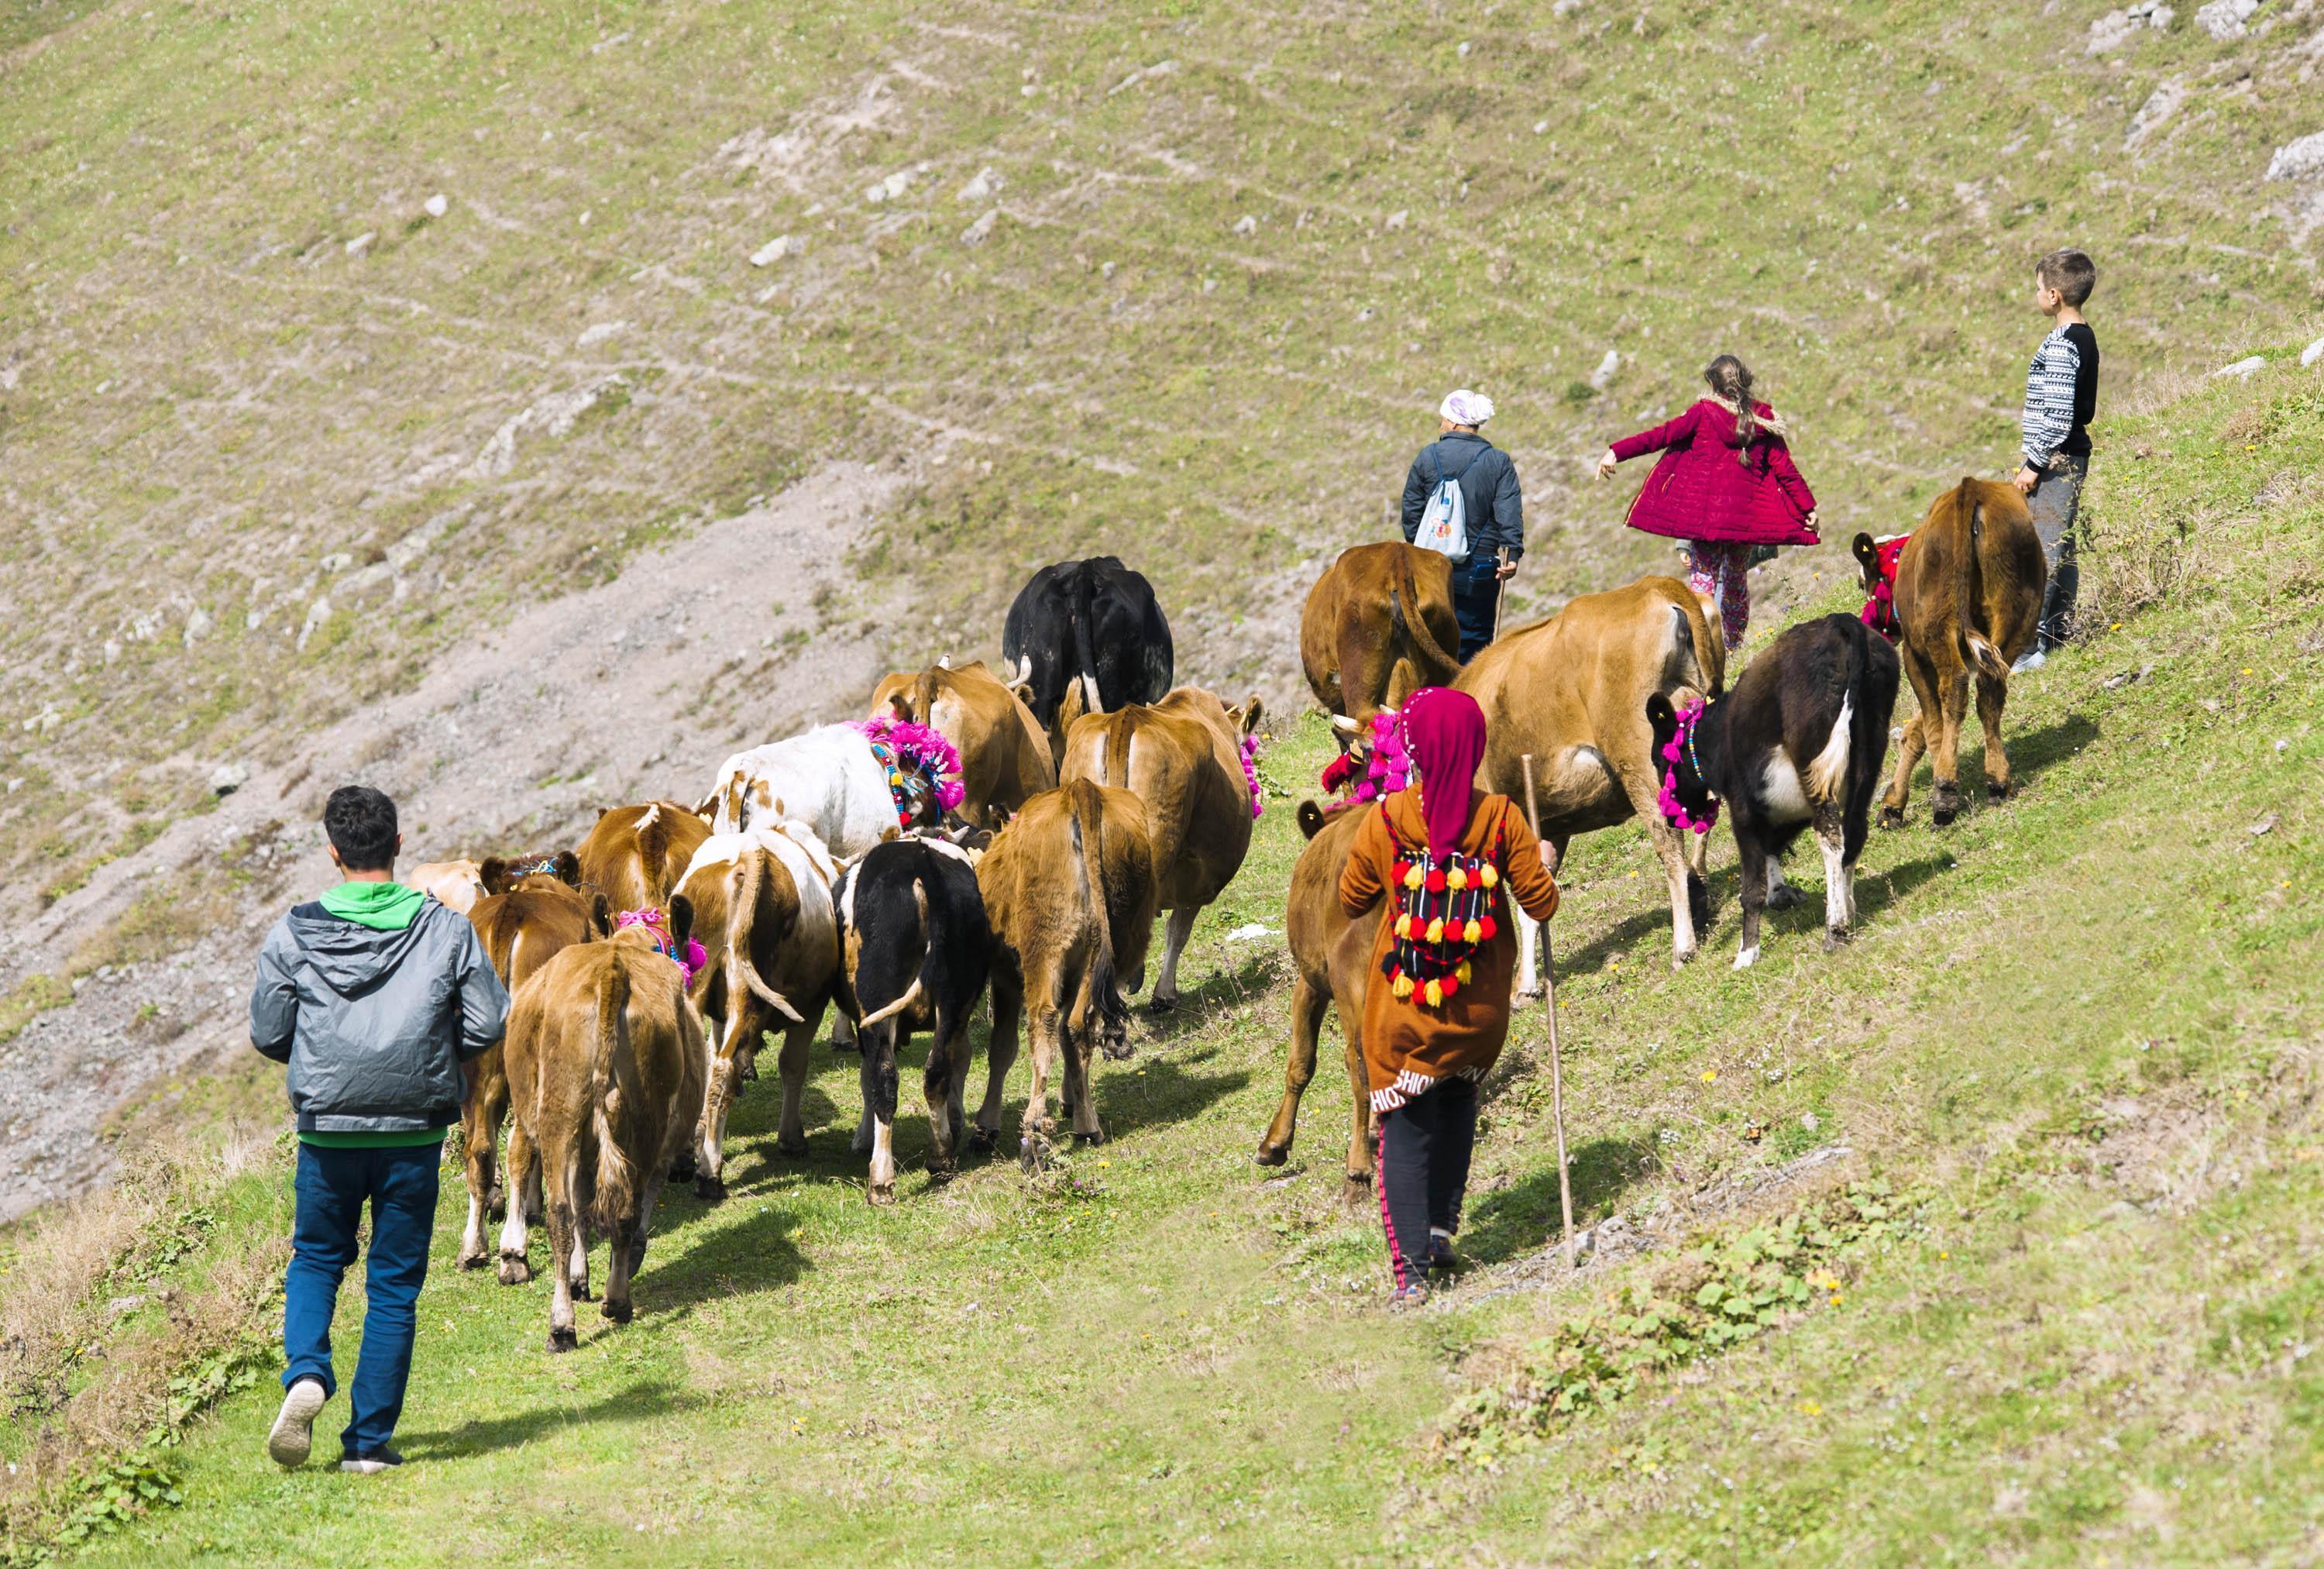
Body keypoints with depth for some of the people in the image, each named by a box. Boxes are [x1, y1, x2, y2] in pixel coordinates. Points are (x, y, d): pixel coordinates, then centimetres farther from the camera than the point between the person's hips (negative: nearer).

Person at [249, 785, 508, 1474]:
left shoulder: (295, 933, -4)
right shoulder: (446, 930, -4)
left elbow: (267, 1034, 0)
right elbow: (490, 1023, -4)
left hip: (327, 1131, 0)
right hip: (415, 1133, 0)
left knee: (315, 1260, 21)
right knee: (395, 1283, 9)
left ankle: (306, 1372, -5)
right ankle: (370, 1439, 9)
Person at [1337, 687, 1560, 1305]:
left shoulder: (1386, 819, -13)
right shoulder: (1500, 817, -12)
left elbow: (1351, 900, 0)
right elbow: (1542, 903, -5)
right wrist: (1541, 868, 15)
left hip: (1402, 1005, -2)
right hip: (1479, 1009, 2)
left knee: (1405, 1126, 5)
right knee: (1458, 1102, 28)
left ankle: (1411, 1269, -6)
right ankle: (1442, 1225, 22)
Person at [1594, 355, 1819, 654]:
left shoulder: (1704, 413, -5)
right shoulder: (1763, 421, 3)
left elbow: (1662, 436, -8)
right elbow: (1785, 468, 4)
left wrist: (1617, 452, -6)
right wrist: (1808, 507, 10)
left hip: (1705, 514, -3)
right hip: (1746, 516, 3)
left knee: (1702, 577, 0)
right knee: (1737, 581, 18)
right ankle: (1734, 648, 24)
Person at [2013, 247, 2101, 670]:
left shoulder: (2061, 345, -18)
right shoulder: (2083, 338, 13)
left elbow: (2058, 415, -22)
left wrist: (2034, 464, -17)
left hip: (2055, 460, -10)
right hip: (2070, 458, 10)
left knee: (2043, 550, -9)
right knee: (2059, 548, 14)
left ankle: (2032, 646, -11)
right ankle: (2060, 635, 20)